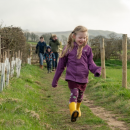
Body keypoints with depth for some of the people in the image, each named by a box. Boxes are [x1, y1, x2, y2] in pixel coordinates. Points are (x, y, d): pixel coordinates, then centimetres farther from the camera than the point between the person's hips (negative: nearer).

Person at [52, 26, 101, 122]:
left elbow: (90, 63, 5)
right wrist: (55, 80, 7)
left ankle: (77, 109, 44)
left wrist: (96, 70, -19)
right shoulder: (68, 48, -2)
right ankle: (73, 112, -39)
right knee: (74, 93, -22)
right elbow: (61, 65, 4)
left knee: (80, 96, 20)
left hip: (83, 78, 3)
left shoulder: (87, 49, 3)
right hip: (71, 77, -3)